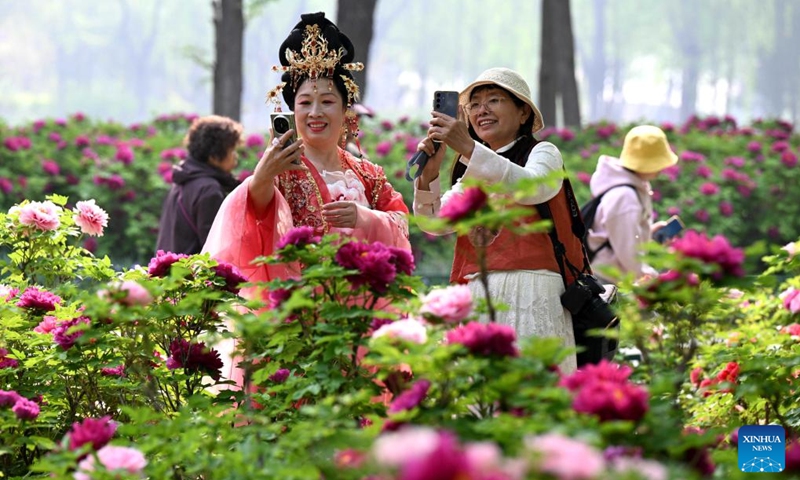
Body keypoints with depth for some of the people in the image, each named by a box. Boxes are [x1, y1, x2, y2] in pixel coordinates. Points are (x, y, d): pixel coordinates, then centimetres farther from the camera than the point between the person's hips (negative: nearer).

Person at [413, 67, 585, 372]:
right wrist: (429, 175, -7)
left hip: (531, 295, -5)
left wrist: (469, 148, -24)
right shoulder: (472, 174, 24)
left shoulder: (543, 153, 7)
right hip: (478, 296, 5)